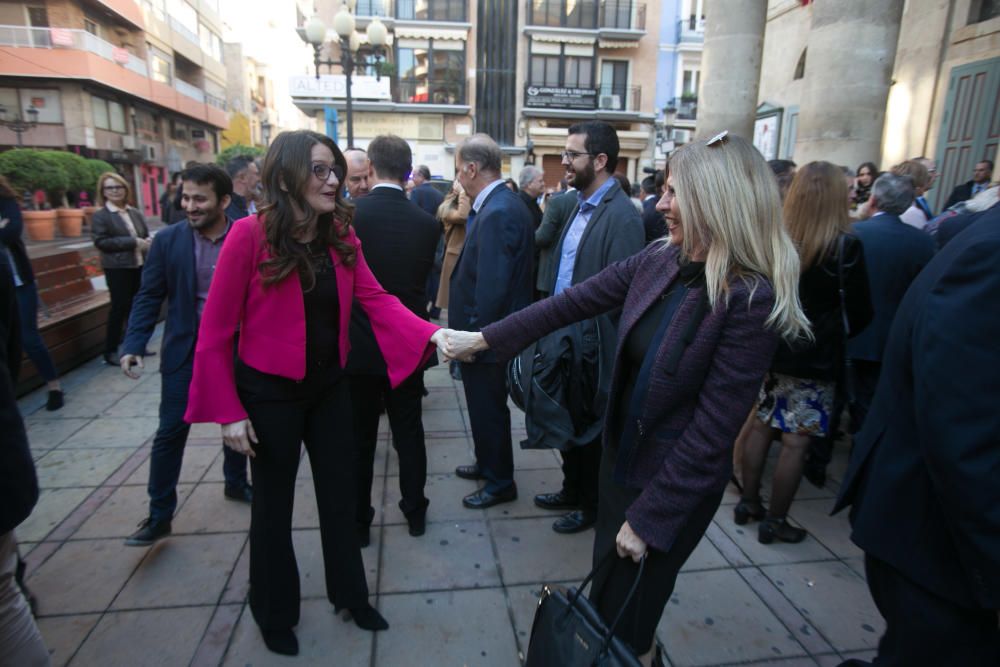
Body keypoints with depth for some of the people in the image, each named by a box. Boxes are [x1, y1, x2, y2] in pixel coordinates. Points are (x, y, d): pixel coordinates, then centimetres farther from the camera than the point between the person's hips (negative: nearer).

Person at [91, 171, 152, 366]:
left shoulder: (135, 213, 11)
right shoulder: (100, 215, -4)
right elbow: (101, 242, -13)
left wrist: (148, 243, -7)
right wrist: (133, 242, -18)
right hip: (117, 268, -5)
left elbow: (146, 236, 18)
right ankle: (110, 351, 7)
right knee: (120, 307, -3)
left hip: (139, 265, 5)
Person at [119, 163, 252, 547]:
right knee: (170, 432, 3)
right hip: (185, 352, 0)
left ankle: (236, 483, 39)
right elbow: (149, 296, -3)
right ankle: (159, 516, 17)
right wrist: (134, 345, -13)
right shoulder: (168, 240, -6)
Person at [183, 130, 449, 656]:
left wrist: (431, 334, -25)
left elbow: (375, 298, -10)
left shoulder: (341, 234, -3)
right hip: (270, 392, -4)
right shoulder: (250, 235, -18)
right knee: (273, 505, 14)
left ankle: (350, 593, 40)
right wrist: (228, 411, -14)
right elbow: (215, 330, -14)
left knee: (341, 493, 16)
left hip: (328, 385, 5)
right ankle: (275, 613, 40)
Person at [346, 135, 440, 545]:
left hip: (358, 344, -2)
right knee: (409, 431, 16)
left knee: (359, 438, 12)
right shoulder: (427, 223, -5)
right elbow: (425, 277, 4)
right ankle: (415, 512, 30)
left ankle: (358, 521, 26)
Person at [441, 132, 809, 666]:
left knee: (625, 612, 15)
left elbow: (713, 428, -22)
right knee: (606, 593, 25)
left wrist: (647, 517, -16)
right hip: (620, 456, 6)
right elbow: (572, 302, -1)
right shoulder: (658, 260, -5)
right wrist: (483, 339, -1)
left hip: (677, 483, -6)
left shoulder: (750, 300, -25)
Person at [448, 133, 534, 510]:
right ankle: (488, 464, 44)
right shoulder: (503, 204, 8)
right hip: (490, 331, 10)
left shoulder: (497, 213, -24)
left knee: (489, 411, 8)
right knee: (485, 407, 24)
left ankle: (500, 483, 28)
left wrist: (473, 337, -20)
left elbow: (491, 289, -27)